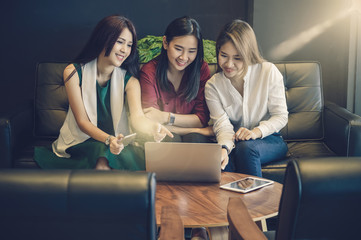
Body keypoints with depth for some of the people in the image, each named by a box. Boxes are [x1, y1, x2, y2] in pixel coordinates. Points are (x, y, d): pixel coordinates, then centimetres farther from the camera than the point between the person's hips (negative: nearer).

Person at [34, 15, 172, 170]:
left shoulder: (129, 80, -1)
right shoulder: (73, 73, -7)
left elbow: (137, 116, -19)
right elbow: (82, 121, -11)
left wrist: (153, 127, -45)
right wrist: (108, 139, -31)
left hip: (116, 141, 3)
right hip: (81, 142, -3)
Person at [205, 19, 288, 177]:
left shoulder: (269, 72, -7)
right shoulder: (213, 86, -2)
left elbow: (281, 116, -5)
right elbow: (222, 124, -12)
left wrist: (256, 132, -24)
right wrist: (224, 148, -35)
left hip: (269, 140, 0)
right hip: (234, 142, 1)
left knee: (245, 147, -34)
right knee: (223, 161, -34)